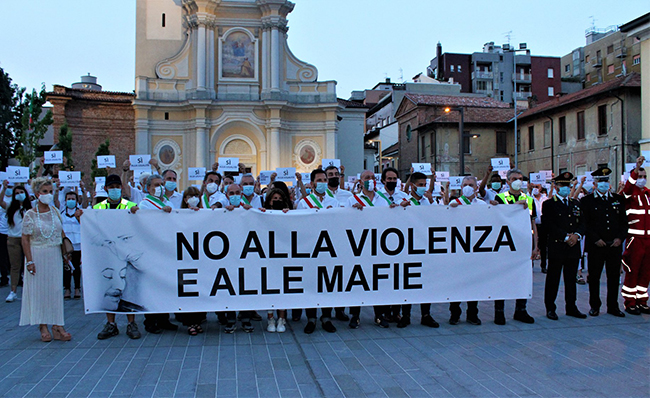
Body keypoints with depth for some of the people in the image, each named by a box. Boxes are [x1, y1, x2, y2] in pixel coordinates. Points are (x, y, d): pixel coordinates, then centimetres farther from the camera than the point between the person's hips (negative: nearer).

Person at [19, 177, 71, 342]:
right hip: (38, 256, -3)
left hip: (55, 255, 3)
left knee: (55, 289, 2)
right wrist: (29, 261, -11)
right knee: (39, 290, 2)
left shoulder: (55, 211, 6)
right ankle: (43, 326, 11)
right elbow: (25, 239, -6)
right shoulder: (30, 214, -5)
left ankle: (56, 325, 6)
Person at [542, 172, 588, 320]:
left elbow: (582, 223, 12)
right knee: (553, 279, 1)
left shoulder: (576, 203, 17)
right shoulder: (548, 204, -2)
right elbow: (549, 225, -11)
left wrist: (577, 235, -8)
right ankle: (550, 308, 10)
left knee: (571, 279, 12)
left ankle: (571, 307, 22)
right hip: (556, 247, -5)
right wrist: (566, 237, -16)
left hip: (574, 247, 5)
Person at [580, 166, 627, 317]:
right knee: (594, 277, 4)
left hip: (615, 245, 3)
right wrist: (596, 239, -12)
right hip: (595, 246, -3)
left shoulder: (618, 199, 11)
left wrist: (620, 238, -3)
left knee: (614, 277, 7)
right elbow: (585, 223, -4)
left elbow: (624, 221, 11)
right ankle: (594, 306, 16)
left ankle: (613, 306, 19)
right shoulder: (587, 200, 1)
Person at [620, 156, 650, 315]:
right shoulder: (629, 193, -2)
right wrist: (636, 168, -35)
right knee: (632, 272, -2)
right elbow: (628, 187, -25)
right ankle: (630, 303, 5)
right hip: (635, 238, -5)